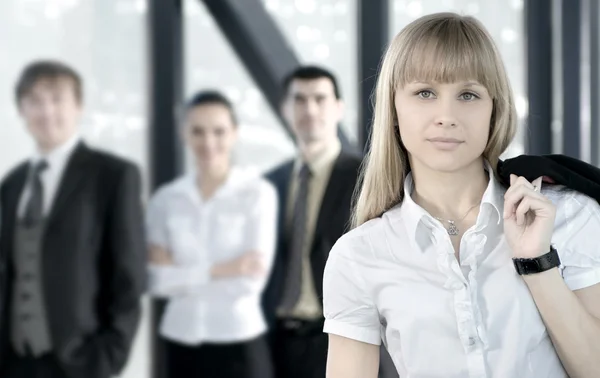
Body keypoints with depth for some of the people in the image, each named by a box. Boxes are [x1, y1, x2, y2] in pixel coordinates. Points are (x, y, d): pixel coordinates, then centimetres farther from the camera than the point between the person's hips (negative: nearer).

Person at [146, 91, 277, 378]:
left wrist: (182, 276, -10)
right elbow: (156, 280, -5)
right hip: (182, 343, 3)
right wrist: (218, 270, -15)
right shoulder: (166, 199, 4)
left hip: (239, 344, -3)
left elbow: (250, 281, -13)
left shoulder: (258, 193, -6)